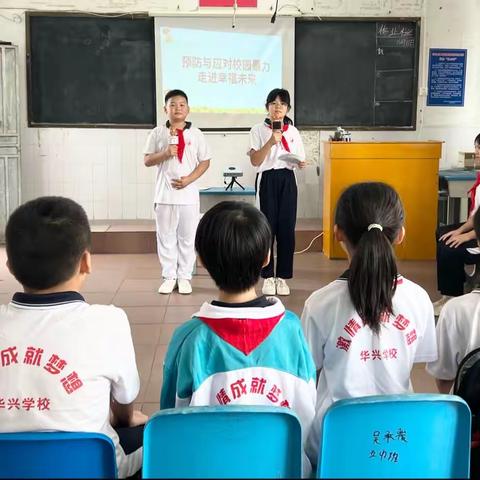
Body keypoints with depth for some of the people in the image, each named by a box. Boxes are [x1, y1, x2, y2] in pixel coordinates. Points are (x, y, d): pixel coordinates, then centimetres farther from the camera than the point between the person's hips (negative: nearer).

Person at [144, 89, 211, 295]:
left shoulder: (196, 134, 3)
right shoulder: (157, 133, 3)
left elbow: (205, 162, 3)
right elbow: (147, 160, 2)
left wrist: (189, 179, -11)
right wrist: (165, 153, -15)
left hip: (188, 194, 0)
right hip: (164, 193, 0)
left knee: (187, 238, 5)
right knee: (166, 237, 6)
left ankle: (184, 277, 15)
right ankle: (169, 276, 15)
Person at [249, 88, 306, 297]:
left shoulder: (293, 131, 11)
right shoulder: (259, 130, 1)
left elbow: (300, 160, 13)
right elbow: (255, 161, -7)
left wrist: (301, 163, -10)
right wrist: (271, 142, -18)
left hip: (287, 180, 3)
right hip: (267, 179, -3)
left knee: (287, 228, 0)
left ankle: (282, 277, 9)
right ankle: (268, 277, 8)